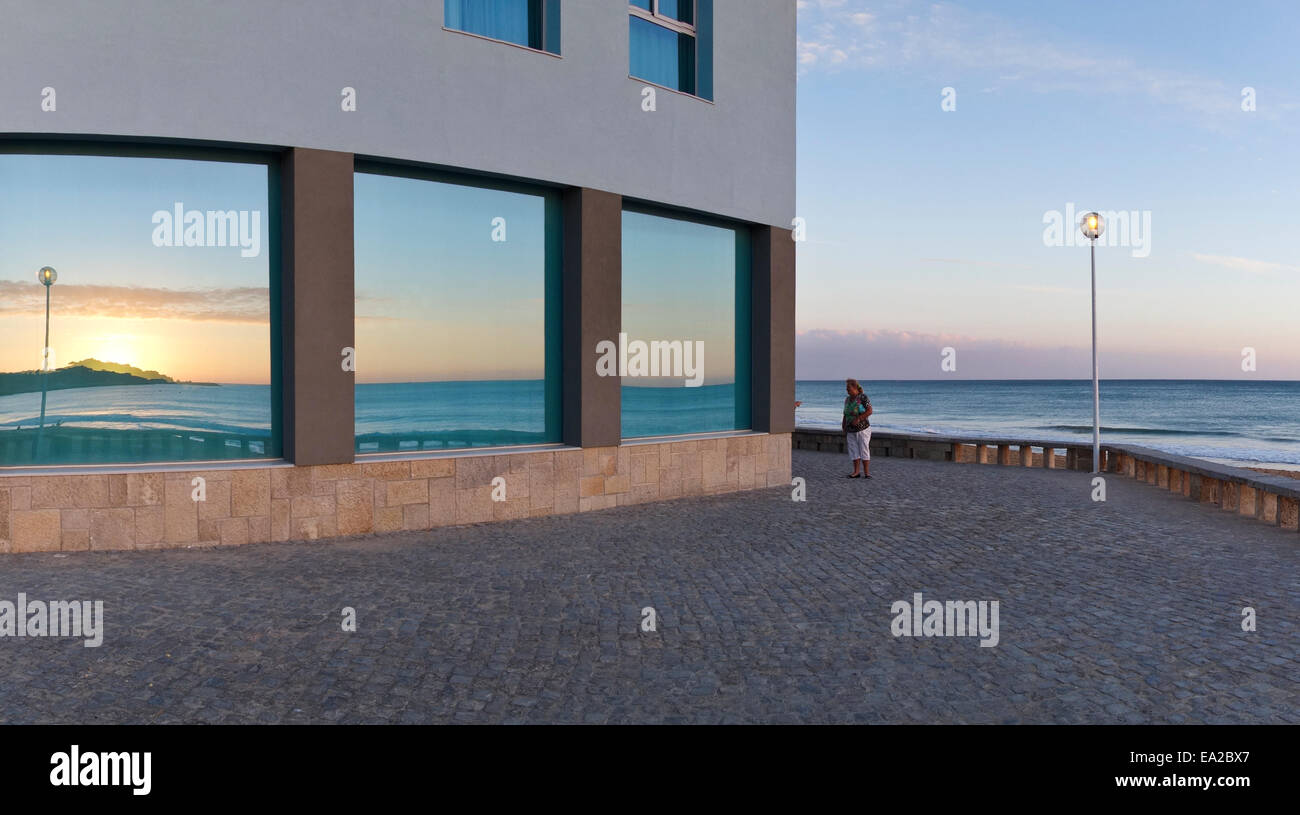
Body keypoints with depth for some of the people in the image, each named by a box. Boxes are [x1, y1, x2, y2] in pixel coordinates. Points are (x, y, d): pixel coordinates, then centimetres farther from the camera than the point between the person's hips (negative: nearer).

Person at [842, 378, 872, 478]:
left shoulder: (862, 397, -8)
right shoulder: (847, 399, 12)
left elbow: (869, 411, -15)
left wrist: (858, 419, -21)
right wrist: (843, 425, 10)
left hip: (862, 428, -6)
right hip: (851, 430, 6)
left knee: (864, 449, -4)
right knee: (854, 450, 5)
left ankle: (866, 472, -1)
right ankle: (856, 472, 10)